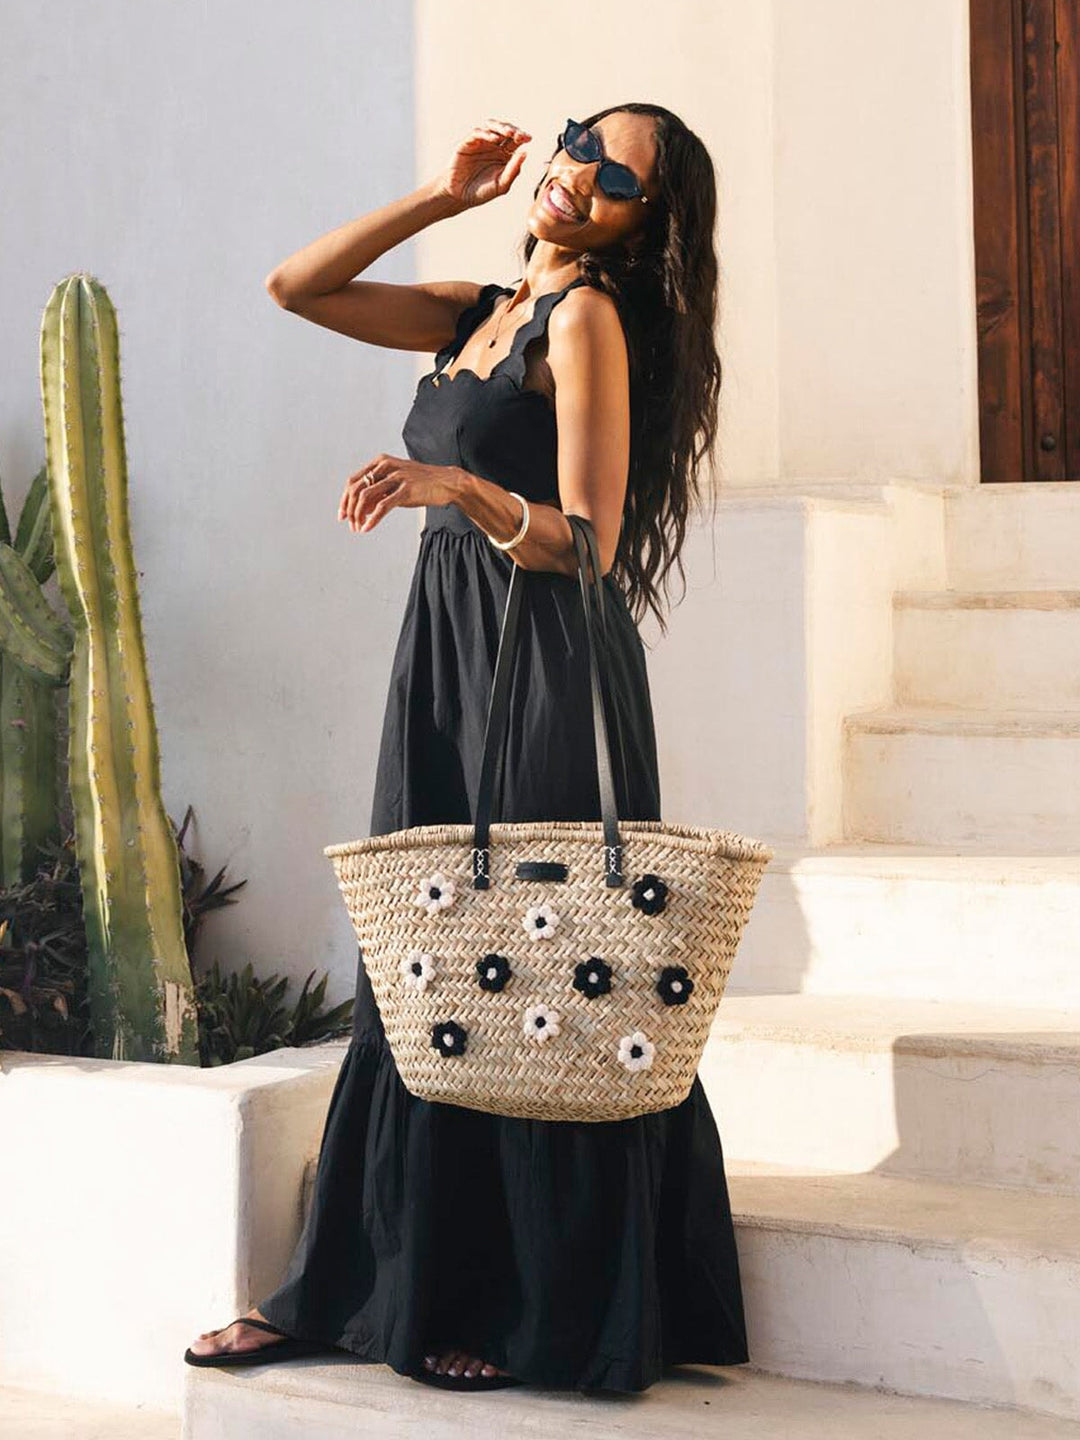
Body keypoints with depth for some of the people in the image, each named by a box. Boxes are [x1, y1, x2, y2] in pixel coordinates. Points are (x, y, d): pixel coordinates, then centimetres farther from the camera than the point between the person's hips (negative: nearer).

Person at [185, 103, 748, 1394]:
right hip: (447, 659, 8)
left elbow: (588, 544, -13)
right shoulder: (480, 312, 17)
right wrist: (444, 197, 14)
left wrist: (462, 488, -29)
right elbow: (295, 286, 18)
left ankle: (543, 1315, 5)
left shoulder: (590, 317, -6)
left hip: (545, 671, -8)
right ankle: (351, 1287, 16)